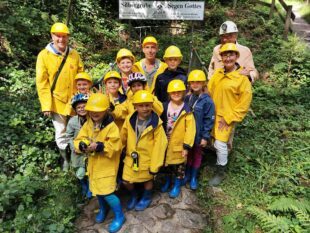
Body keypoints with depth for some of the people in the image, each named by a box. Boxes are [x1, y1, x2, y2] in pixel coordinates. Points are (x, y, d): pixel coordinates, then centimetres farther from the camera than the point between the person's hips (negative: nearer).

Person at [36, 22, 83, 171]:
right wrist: (46, 105, -12)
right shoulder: (44, 55, -4)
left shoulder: (74, 55, 4)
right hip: (57, 102, -2)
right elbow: (42, 83, -7)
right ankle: (66, 160, 27)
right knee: (61, 134, 7)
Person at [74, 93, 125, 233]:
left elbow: (114, 147, -23)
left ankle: (119, 216, 18)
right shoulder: (88, 124, -1)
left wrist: (99, 147, -33)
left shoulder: (111, 126, -20)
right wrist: (82, 145, -25)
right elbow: (78, 140, -3)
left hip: (107, 165, -7)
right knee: (97, 189, 22)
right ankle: (103, 209, 51)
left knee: (107, 192, -6)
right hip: (93, 164, 7)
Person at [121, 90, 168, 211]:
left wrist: (155, 165, -15)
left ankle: (147, 197, 51)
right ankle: (133, 194, 46)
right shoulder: (130, 119, -10)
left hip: (147, 159, -3)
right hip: (131, 157, 3)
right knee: (126, 181, 14)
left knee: (147, 180, 20)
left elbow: (159, 144, -17)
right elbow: (123, 136, 5)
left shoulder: (156, 123, -20)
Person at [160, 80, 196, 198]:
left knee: (179, 166, 14)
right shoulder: (165, 107, -2)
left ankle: (177, 186, 36)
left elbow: (190, 129, -16)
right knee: (166, 164, 22)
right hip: (165, 143, 4)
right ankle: (167, 181, 46)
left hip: (179, 145, -4)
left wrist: (187, 145, -16)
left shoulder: (187, 110, -16)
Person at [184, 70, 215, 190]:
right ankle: (187, 174, 38)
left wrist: (205, 137, -13)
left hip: (199, 135, -3)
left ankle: (194, 177, 32)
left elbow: (209, 120, -13)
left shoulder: (207, 101, -15)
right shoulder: (187, 98, -2)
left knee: (197, 154, 15)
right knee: (188, 153, 19)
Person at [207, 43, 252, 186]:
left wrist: (229, 118, -12)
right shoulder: (217, 73, 2)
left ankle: (220, 172, 18)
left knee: (220, 144, -4)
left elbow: (244, 102, -12)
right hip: (212, 114, 6)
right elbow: (209, 91, 10)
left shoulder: (242, 78, -14)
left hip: (226, 117, -5)